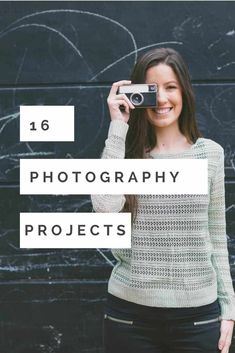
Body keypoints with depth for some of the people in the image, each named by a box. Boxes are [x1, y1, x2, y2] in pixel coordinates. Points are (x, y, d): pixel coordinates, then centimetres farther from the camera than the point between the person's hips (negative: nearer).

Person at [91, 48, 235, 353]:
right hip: (130, 312, -1)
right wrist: (118, 127, -14)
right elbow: (105, 206, -21)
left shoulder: (210, 153, 2)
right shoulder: (126, 153, -1)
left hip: (198, 313, 1)